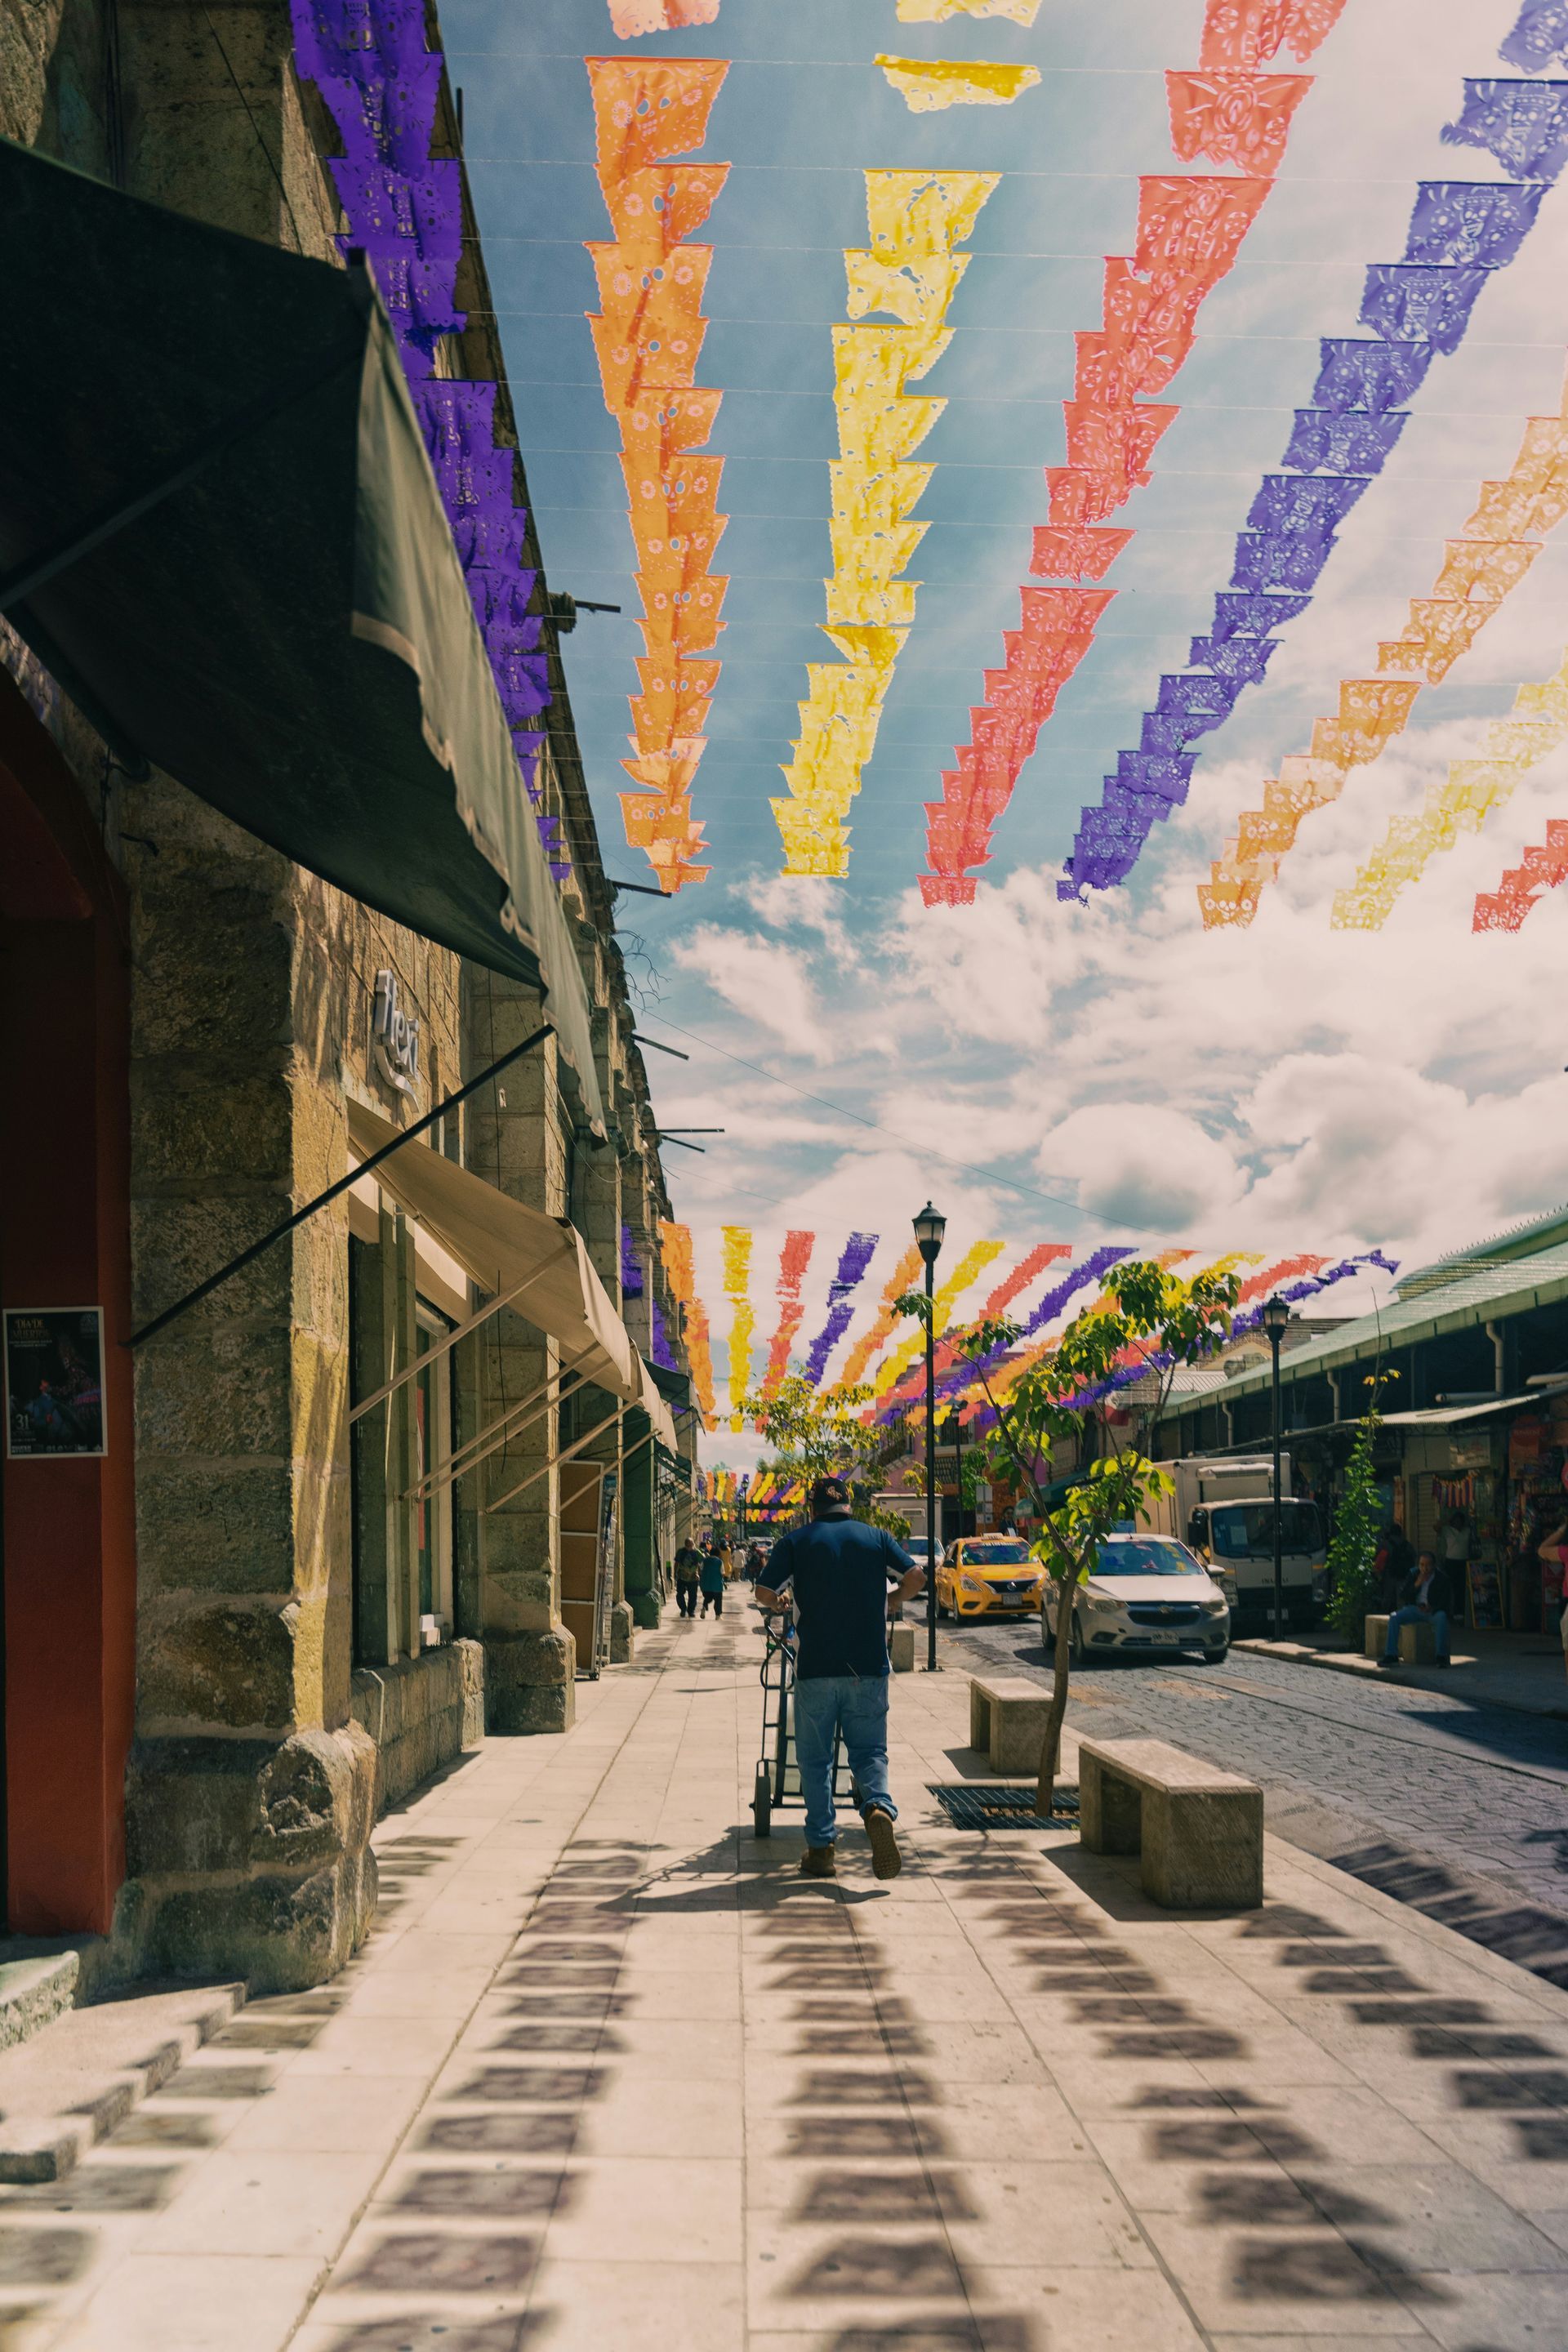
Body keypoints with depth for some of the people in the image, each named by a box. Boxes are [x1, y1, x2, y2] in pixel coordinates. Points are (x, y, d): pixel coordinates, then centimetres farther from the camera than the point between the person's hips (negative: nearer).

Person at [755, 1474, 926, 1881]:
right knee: (869, 1750, 10)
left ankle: (820, 1846, 9)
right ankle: (879, 1807, -18)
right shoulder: (876, 1537, 8)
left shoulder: (795, 1541, 3)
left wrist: (781, 1604, 17)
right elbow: (915, 1576, -1)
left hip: (815, 1668, -1)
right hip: (869, 1667, 1)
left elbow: (765, 1594, -5)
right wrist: (889, 1600, 17)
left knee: (815, 1759, 10)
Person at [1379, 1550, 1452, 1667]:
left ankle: (1442, 1656, -35)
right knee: (1394, 1618, -23)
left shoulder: (1441, 1578, -1)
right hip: (1415, 1608, 3)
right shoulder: (1413, 1576, 8)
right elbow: (1403, 1596, 3)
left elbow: (1444, 1602, -4)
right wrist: (1416, 1585, -12)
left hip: (1433, 1610, -3)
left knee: (1442, 1618, -38)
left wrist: (1431, 1608, -24)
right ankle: (1391, 1655, -24)